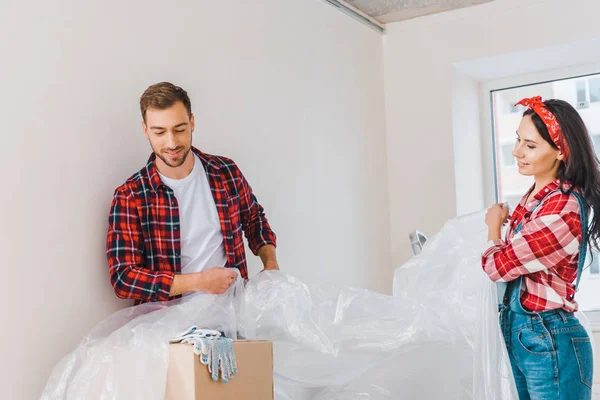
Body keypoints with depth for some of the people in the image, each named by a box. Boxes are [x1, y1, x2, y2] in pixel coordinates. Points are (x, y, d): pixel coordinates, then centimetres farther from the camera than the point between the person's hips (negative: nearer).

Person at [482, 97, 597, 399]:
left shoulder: (563, 209, -23)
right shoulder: (535, 196, 5)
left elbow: (498, 266, -15)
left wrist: (494, 224, 1)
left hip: (549, 342, -9)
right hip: (518, 333, 9)